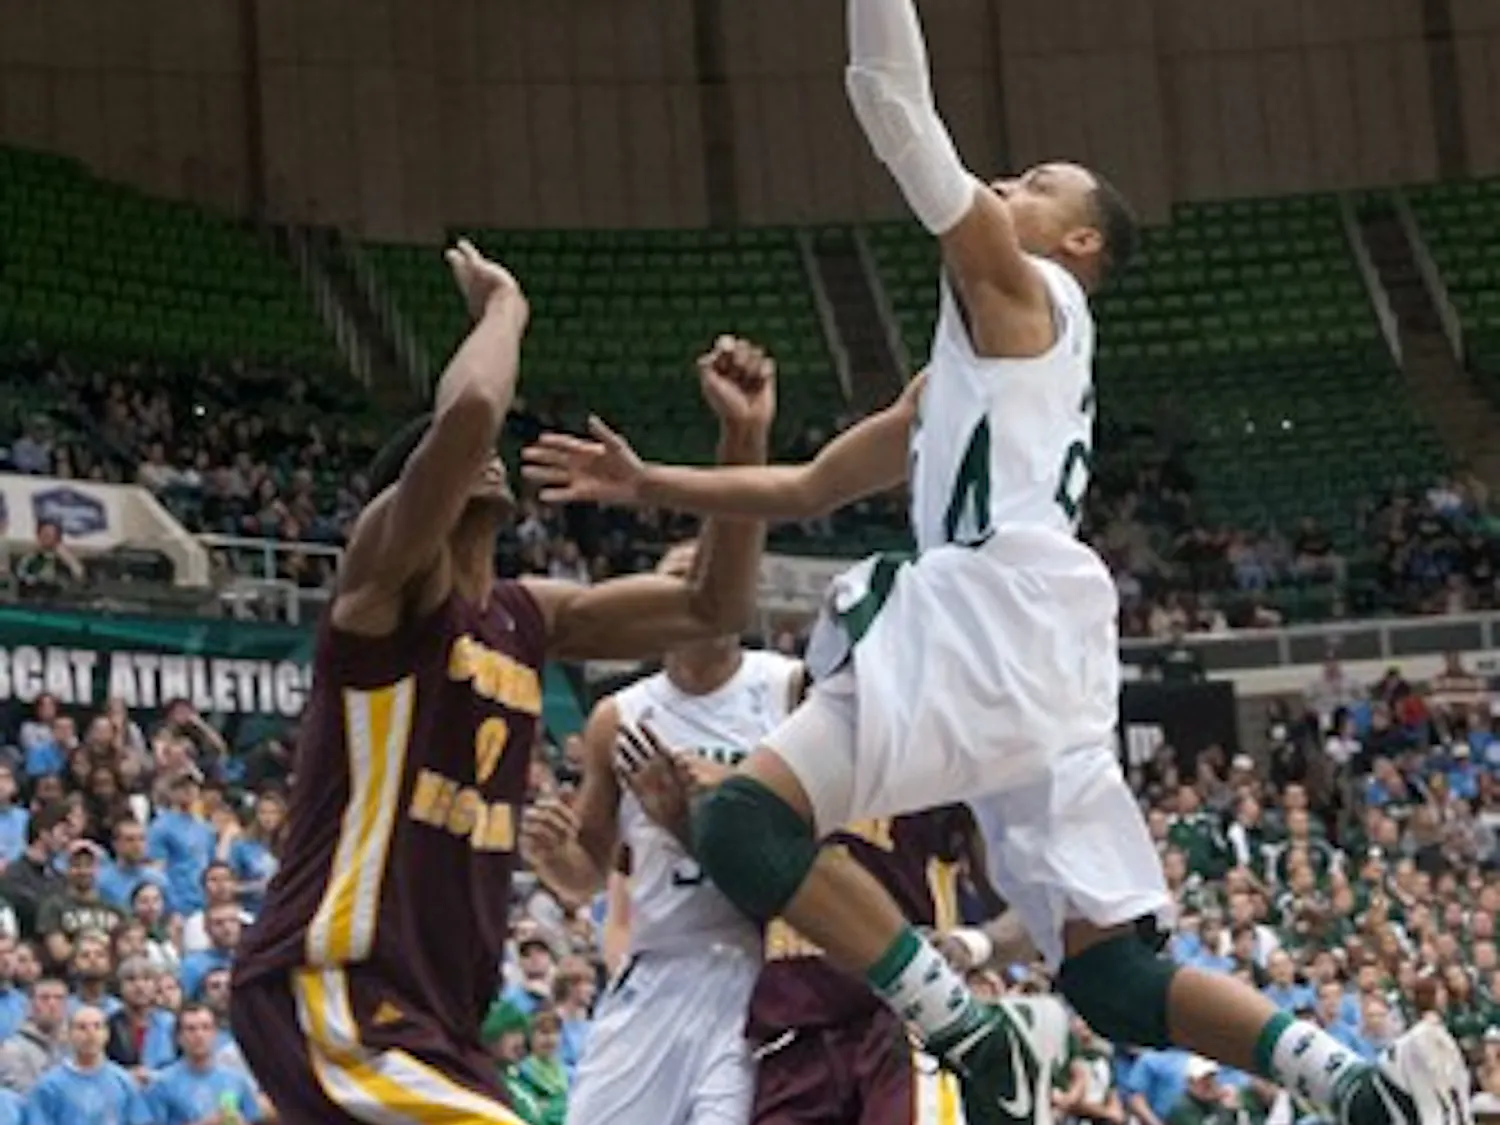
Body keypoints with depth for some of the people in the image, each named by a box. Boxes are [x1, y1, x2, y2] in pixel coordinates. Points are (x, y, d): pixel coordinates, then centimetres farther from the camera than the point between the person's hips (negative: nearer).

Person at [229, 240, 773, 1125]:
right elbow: (467, 413, -26)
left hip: (435, 1012, 10)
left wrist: (746, 438, 8)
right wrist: (503, 304, -7)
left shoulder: (531, 618, 15)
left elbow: (714, 609, 17)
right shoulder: (387, 577, -7)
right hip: (329, 994, -10)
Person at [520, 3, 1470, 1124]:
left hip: (998, 619, -10)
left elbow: (899, 109, 0)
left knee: (745, 824, -16)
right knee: (1113, 976, 4)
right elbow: (805, 488, 38)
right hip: (1029, 642, 10)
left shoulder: (1018, 292, 9)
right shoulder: (967, 368, 33)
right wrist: (649, 485, 34)